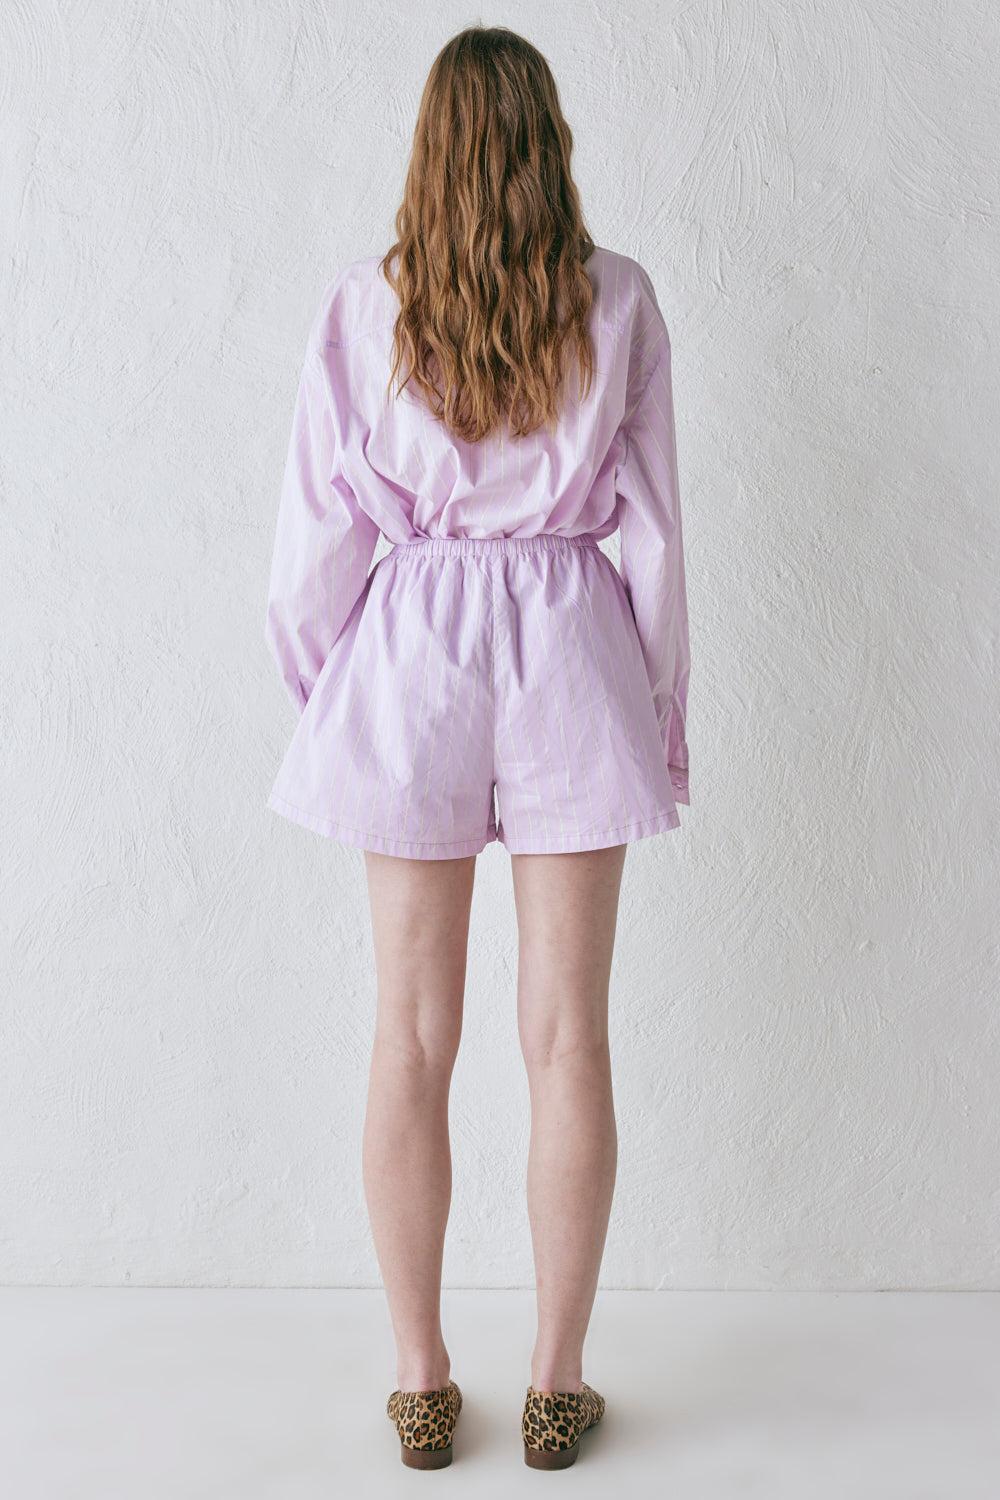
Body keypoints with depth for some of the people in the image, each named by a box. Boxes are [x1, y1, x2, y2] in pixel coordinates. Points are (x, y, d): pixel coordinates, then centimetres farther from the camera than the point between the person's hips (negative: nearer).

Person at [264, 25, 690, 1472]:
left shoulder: (362, 306, -2)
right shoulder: (616, 299, -1)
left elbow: (315, 535, -1)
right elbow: (653, 526, 0)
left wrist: (319, 690, 14)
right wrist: (666, 707, 10)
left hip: (414, 652, 0)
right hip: (571, 647, 0)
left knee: (413, 1036, 9)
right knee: (568, 1034, 7)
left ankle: (421, 1382, 20)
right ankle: (557, 1380, 19)